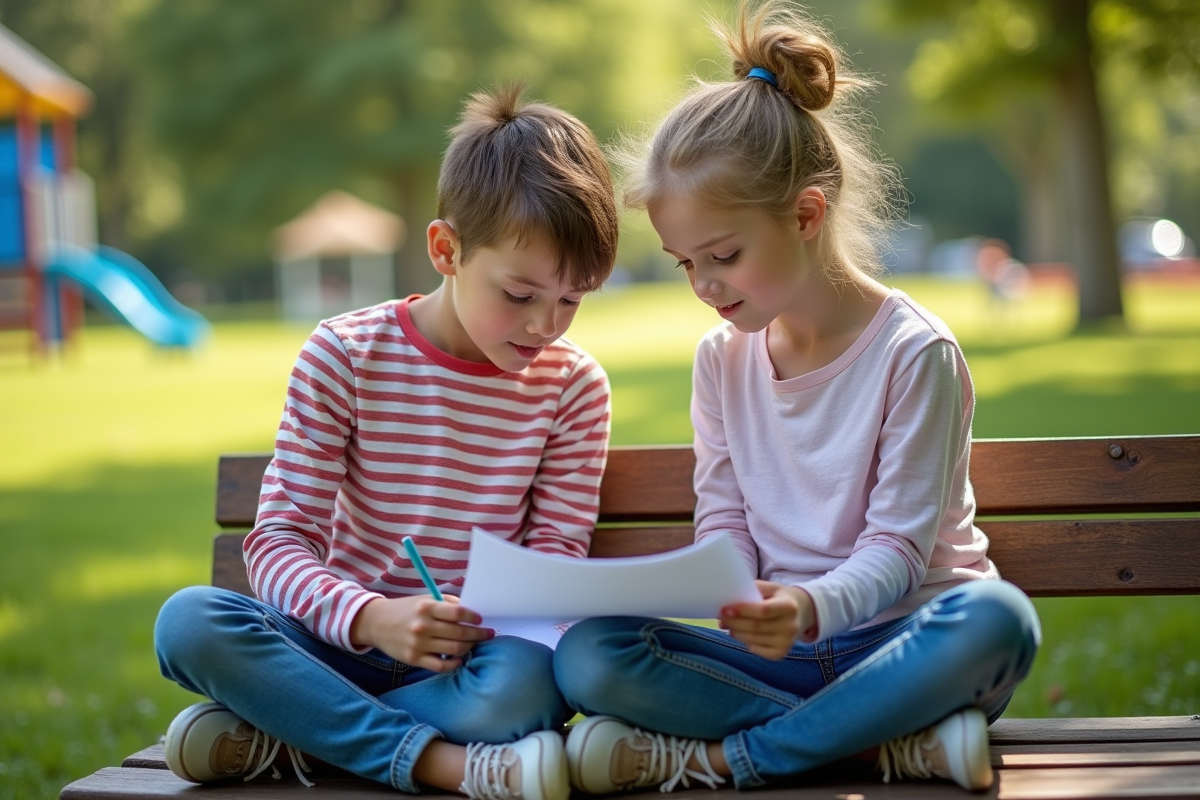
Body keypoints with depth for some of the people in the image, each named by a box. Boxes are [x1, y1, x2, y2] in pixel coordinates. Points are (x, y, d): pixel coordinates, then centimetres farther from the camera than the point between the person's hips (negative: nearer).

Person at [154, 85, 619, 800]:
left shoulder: (573, 384, 1)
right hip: (345, 642, 0)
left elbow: (556, 545, 4)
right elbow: (279, 539, -8)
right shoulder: (346, 355, -4)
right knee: (189, 620, -29)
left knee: (531, 683, -37)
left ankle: (279, 736, -20)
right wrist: (372, 618, -29)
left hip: (471, 658, 0)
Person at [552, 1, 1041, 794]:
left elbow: (898, 544, -13)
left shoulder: (915, 351, -9)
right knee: (587, 656, -22)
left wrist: (810, 607, -35)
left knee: (995, 618, -39)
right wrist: (733, 595, -17)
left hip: (899, 638, -3)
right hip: (782, 649, 3)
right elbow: (724, 520, 8)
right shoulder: (722, 357, 7)